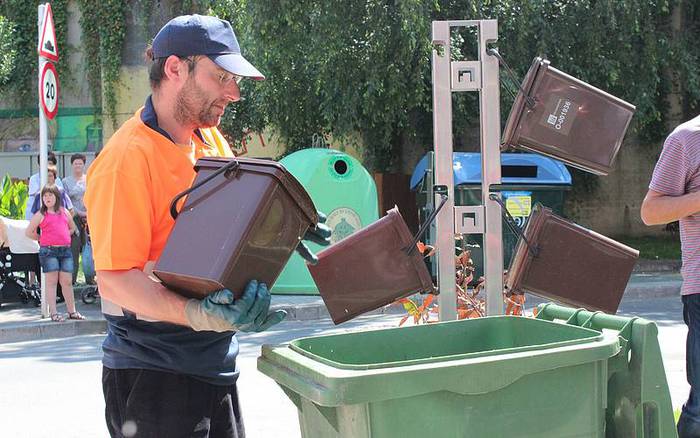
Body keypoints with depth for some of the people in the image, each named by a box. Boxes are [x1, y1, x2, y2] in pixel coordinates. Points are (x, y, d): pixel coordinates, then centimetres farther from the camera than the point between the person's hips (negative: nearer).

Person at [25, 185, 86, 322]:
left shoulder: (64, 212, 14)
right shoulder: (40, 215, 3)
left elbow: (72, 227, 29)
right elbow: (29, 232, 4)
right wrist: (42, 239, 6)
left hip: (65, 250, 3)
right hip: (48, 251, -3)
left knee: (67, 281, 5)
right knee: (51, 281, -4)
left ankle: (72, 311, 11)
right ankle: (53, 313, -3)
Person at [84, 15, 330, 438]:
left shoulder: (213, 143, 8)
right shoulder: (128, 157, -17)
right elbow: (115, 277, -22)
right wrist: (195, 314, -35)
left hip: (216, 364, 8)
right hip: (153, 374, -8)